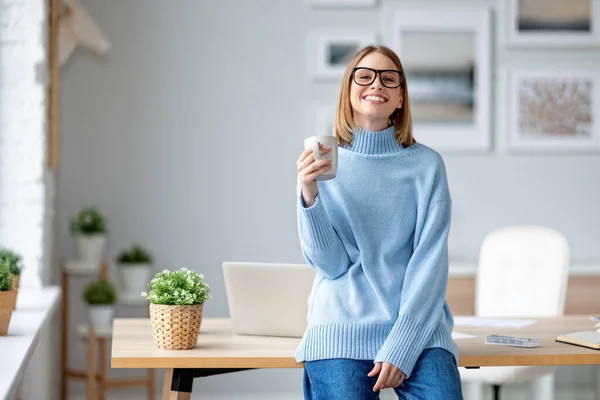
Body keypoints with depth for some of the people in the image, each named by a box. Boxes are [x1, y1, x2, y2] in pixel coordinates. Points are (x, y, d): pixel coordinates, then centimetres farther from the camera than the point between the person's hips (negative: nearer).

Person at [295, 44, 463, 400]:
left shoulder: (427, 164, 3)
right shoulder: (321, 163, 4)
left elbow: (430, 262, -3)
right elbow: (330, 264, -2)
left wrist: (401, 347, -13)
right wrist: (310, 196, -18)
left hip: (417, 327, 0)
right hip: (342, 327, 0)